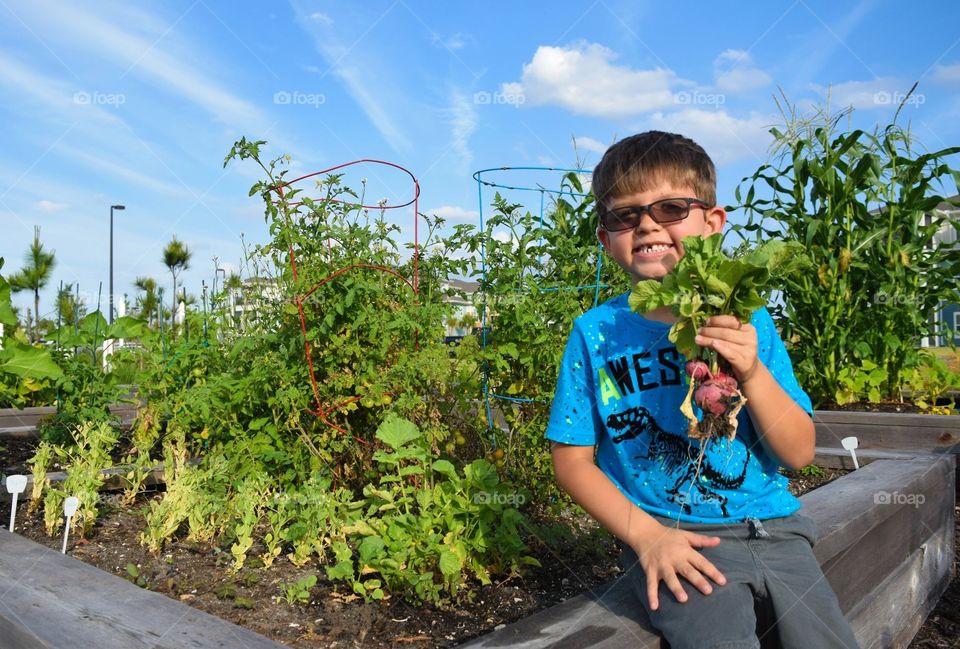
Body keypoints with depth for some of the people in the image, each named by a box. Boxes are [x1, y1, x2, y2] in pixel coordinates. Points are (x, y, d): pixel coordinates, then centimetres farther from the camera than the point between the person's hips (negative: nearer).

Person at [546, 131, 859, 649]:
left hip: (773, 528, 3)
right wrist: (646, 536, -13)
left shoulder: (748, 322, 0)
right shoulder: (597, 333, -5)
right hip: (676, 539, -3)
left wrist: (753, 372, -17)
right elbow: (572, 458, -2)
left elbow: (799, 453, 0)